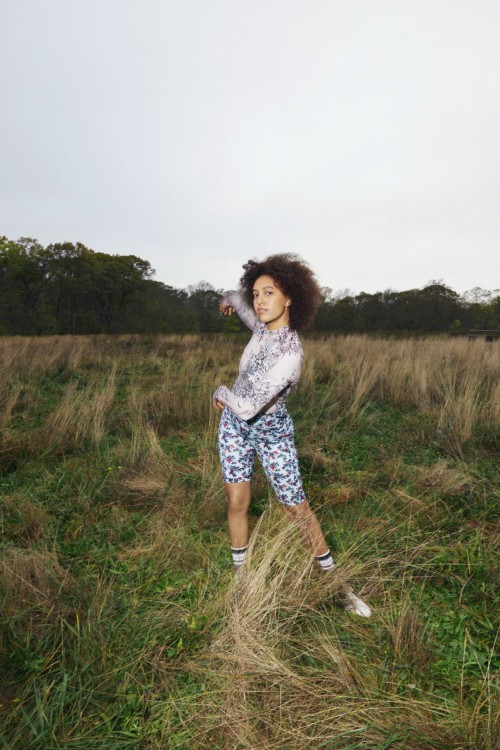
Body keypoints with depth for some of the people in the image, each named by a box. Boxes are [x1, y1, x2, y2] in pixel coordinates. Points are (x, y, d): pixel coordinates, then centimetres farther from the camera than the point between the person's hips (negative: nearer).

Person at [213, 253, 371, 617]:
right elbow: (239, 300, 12)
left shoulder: (289, 355, -34)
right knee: (238, 503, 8)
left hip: (271, 431, -5)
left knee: (298, 508, 5)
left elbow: (248, 408, -35)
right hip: (234, 423, 6)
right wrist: (230, 298, 35)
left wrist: (222, 392, -15)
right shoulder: (265, 325, -12)